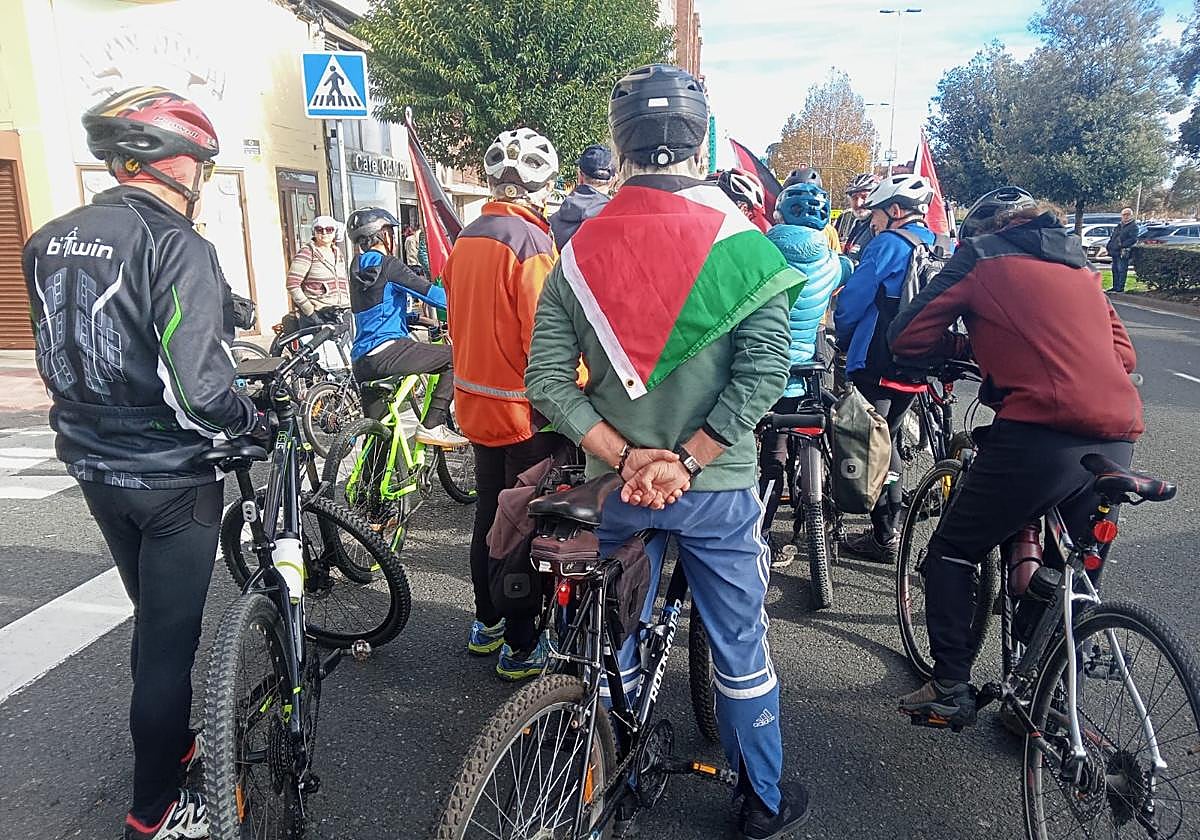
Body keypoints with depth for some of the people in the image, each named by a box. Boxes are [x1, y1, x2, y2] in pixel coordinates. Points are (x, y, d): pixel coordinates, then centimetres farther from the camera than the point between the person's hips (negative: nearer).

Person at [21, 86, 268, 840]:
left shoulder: (49, 241, 4)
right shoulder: (178, 246, -21)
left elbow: (60, 356, 12)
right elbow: (197, 386, -28)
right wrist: (254, 420, -10)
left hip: (96, 466, 8)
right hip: (171, 475, -7)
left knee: (154, 619, 24)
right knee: (171, 636, 6)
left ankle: (175, 745, 43)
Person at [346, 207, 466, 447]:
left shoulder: (360, 268, 21)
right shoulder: (384, 263, -4)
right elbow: (427, 291, -10)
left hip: (361, 361, 10)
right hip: (386, 352, -9)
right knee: (455, 356, -7)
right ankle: (432, 426, -11)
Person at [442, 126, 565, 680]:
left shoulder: (466, 240, 7)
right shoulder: (531, 241, -19)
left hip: (476, 402, 8)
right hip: (527, 409, -8)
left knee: (489, 513, 19)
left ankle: (486, 624, 34)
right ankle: (521, 648, 15)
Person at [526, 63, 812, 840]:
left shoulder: (581, 250, -4)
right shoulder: (739, 241, -11)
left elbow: (547, 379, -7)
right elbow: (764, 372, -19)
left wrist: (626, 458, -8)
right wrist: (684, 461, -15)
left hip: (618, 484, 3)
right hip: (716, 486, -2)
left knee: (613, 642, 20)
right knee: (741, 650, 15)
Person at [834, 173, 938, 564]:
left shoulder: (888, 245, -12)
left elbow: (852, 300, -12)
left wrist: (845, 341, 5)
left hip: (876, 366, -8)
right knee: (887, 442, 20)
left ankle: (884, 539, 5)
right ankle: (890, 527, 28)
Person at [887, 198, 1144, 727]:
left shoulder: (982, 256, 10)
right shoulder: (1081, 270, 26)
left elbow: (907, 338, 5)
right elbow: (1123, 354, 24)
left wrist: (961, 347, 22)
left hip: (1039, 437, -6)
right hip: (1117, 445, 6)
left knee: (952, 554, 11)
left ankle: (951, 689, 12)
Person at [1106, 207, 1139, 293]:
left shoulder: (1133, 226, -4)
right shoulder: (1119, 226, 21)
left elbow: (1133, 239, -15)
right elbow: (1112, 237, 26)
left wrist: (1122, 244, -23)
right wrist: (1108, 246, 13)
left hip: (1123, 252, -8)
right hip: (1115, 251, 8)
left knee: (1121, 270, -8)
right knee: (1115, 270, 12)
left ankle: (1120, 288, -7)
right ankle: (1115, 287, 20)